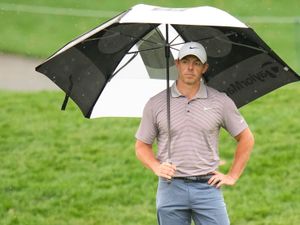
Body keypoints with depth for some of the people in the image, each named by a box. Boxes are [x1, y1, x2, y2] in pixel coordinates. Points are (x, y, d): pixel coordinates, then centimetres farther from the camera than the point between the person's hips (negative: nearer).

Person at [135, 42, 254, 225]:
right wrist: (156, 167, -8)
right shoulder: (156, 104, 6)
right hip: (171, 187, 0)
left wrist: (232, 176, 6)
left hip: (208, 187, 0)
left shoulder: (220, 102, 5)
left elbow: (246, 139, 13)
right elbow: (142, 146, 11)